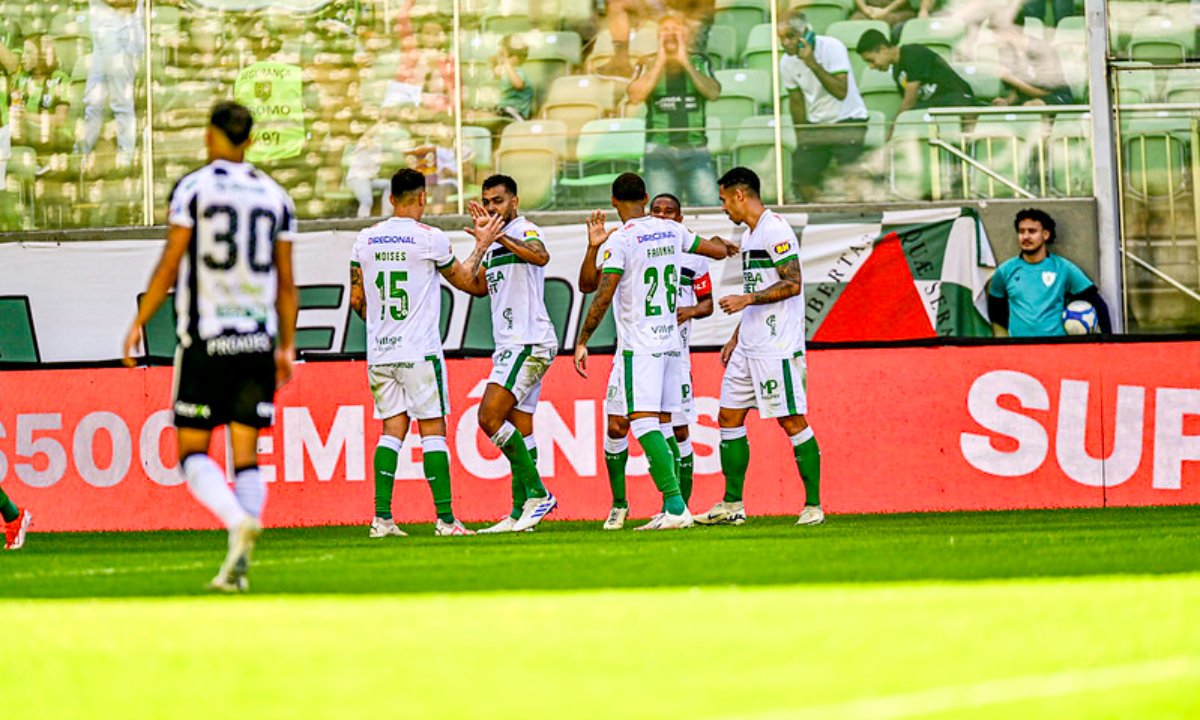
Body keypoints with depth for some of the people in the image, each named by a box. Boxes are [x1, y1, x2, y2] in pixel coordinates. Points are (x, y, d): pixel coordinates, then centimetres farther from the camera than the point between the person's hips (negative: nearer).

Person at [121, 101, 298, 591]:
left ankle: (239, 519, -25)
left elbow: (170, 264, -6)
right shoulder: (275, 197, 9)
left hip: (206, 337, -4)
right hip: (258, 339, 4)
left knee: (193, 450, 2)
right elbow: (286, 282, 10)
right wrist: (287, 346, 17)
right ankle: (238, 565, -6)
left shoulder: (193, 188, -4)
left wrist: (138, 323, 3)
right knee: (246, 453, 5)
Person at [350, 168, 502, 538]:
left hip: (379, 353, 4)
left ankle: (382, 517, 1)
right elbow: (466, 282, 6)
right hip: (419, 351, -4)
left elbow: (357, 299, 11)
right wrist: (482, 244, 20)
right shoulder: (431, 238, -7)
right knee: (432, 430, -1)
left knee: (393, 428, 9)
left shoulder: (365, 240, 6)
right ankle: (445, 518, -3)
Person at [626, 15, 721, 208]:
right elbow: (635, 96, -8)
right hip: (660, 150, 0)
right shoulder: (649, 66, 9)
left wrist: (685, 62, -8)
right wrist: (660, 62, -6)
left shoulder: (700, 62, 10)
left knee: (709, 205, -12)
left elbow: (713, 93, -6)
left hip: (695, 149, 0)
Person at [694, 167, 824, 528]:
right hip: (749, 346, 10)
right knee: (730, 417, 8)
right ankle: (732, 505, 13)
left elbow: (792, 285, -19)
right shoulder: (750, 235, 19)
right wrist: (735, 338, 23)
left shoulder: (775, 229, -11)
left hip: (777, 346, -10)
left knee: (792, 420, -8)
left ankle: (814, 505, -3)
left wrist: (746, 299, -18)